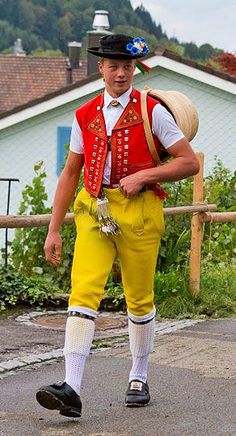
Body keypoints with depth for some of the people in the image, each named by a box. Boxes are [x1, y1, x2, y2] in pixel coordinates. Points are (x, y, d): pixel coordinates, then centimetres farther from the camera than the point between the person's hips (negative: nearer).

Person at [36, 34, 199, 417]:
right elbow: (70, 173, 14)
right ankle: (71, 389, -19)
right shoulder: (84, 116, 10)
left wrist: (143, 175, -13)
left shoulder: (152, 111, 0)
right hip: (93, 211, 2)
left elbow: (190, 163, -1)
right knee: (83, 292, -13)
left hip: (139, 210, -2)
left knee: (140, 299, 8)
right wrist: (54, 230, 10)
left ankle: (139, 379, 26)